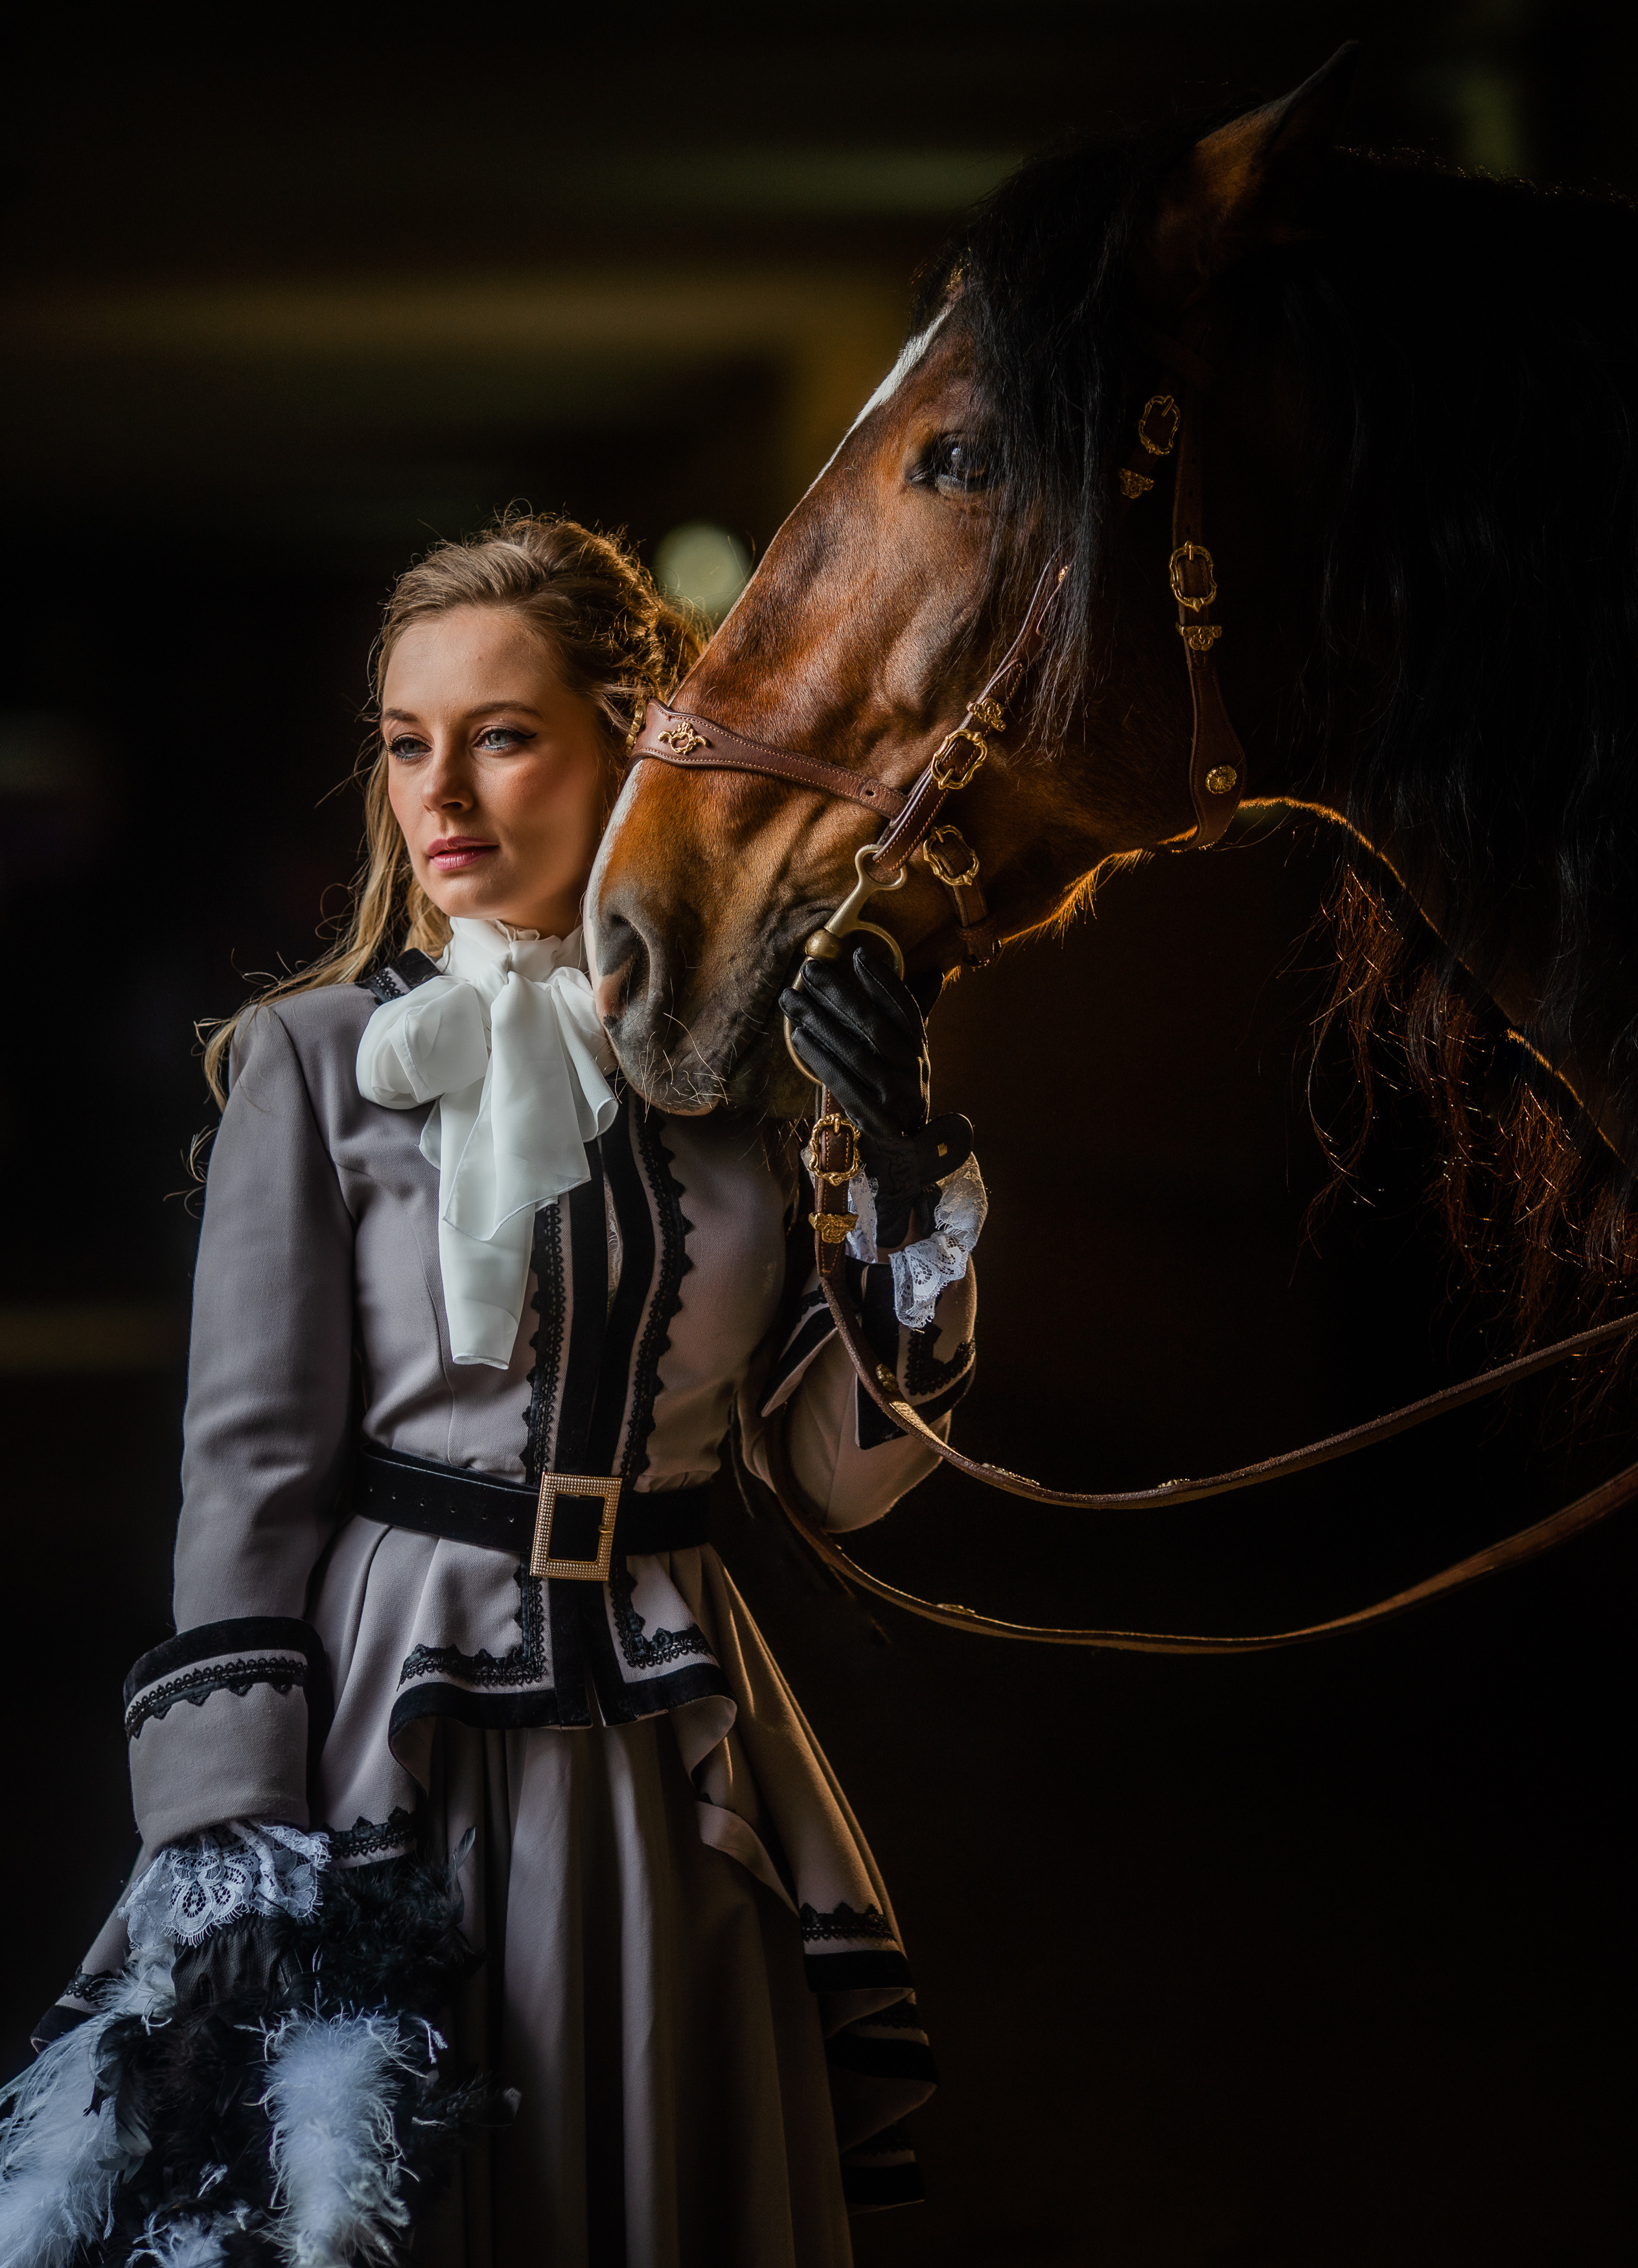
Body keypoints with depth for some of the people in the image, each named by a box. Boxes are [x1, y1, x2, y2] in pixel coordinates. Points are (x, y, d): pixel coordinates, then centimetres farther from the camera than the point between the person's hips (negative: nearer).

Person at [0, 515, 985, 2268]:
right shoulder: (321, 1062, -3)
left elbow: (844, 1471, 5)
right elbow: (250, 1478, -7)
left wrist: (909, 1182, -7)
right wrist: (240, 1868, -14)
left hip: (668, 1747, 3)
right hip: (395, 1724, -3)